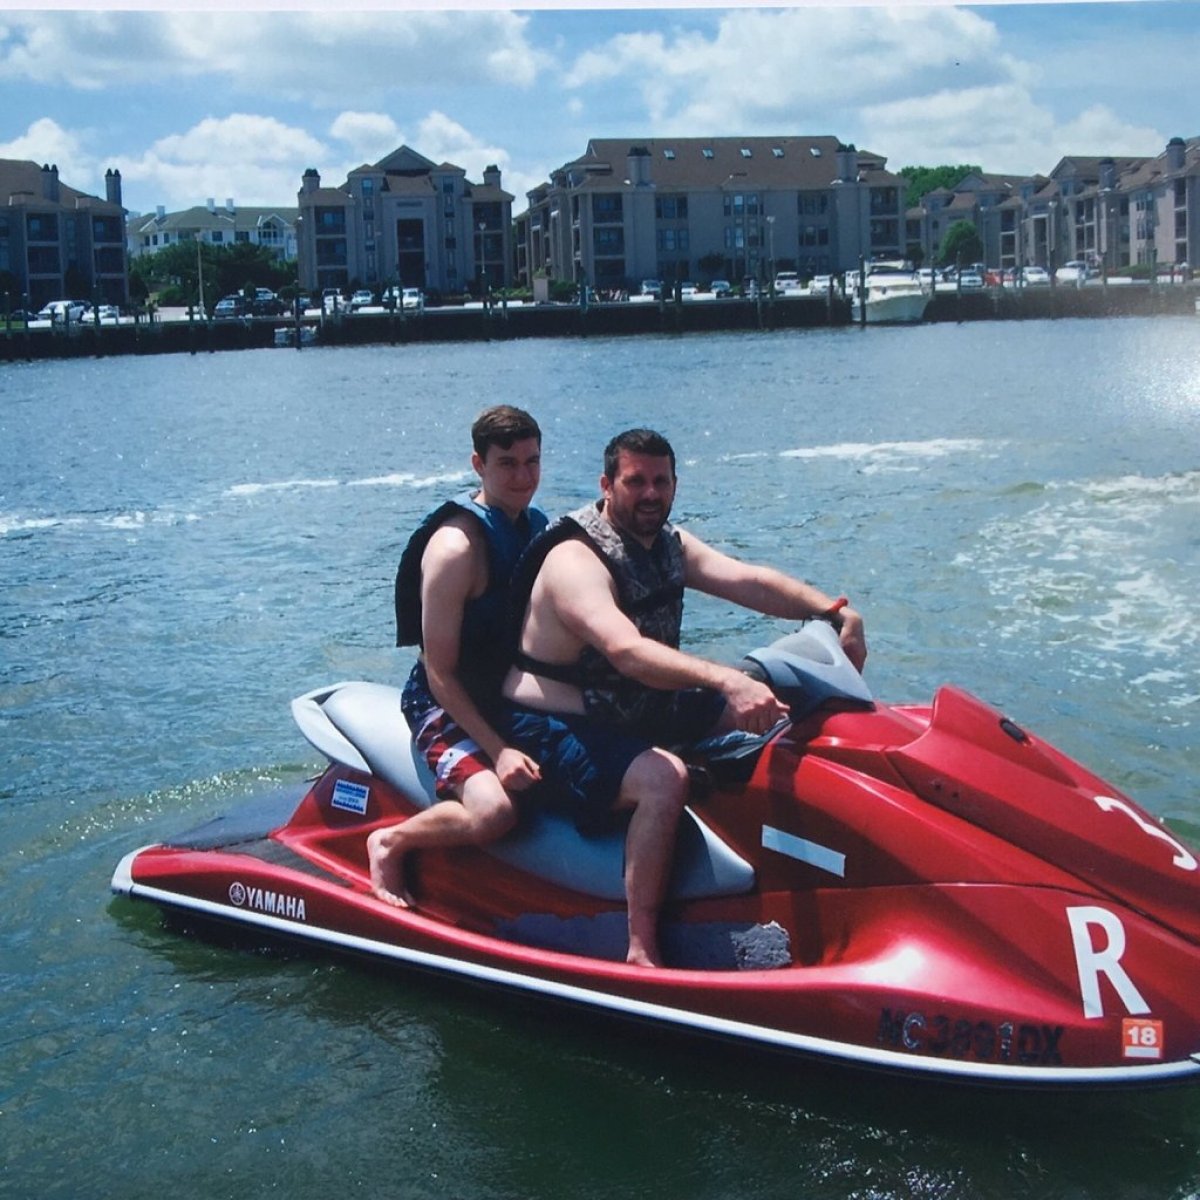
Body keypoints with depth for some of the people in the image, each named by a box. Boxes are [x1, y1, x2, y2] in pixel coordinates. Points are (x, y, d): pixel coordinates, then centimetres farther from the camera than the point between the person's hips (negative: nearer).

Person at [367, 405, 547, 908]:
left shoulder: (536, 526, 6)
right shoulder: (456, 545, -19)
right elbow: (439, 672, -20)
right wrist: (497, 750, -26)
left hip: (515, 695, 8)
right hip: (448, 707, -8)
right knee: (494, 812, -32)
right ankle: (389, 842, -4)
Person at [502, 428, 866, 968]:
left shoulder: (670, 544, 4)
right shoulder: (575, 561, -23)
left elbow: (748, 580, -9)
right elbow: (627, 652, -40)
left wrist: (832, 610, -25)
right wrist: (727, 681, -52)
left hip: (641, 707, 9)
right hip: (554, 726, -9)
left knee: (770, 711, 8)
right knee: (663, 779, -35)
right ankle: (642, 953, -29)